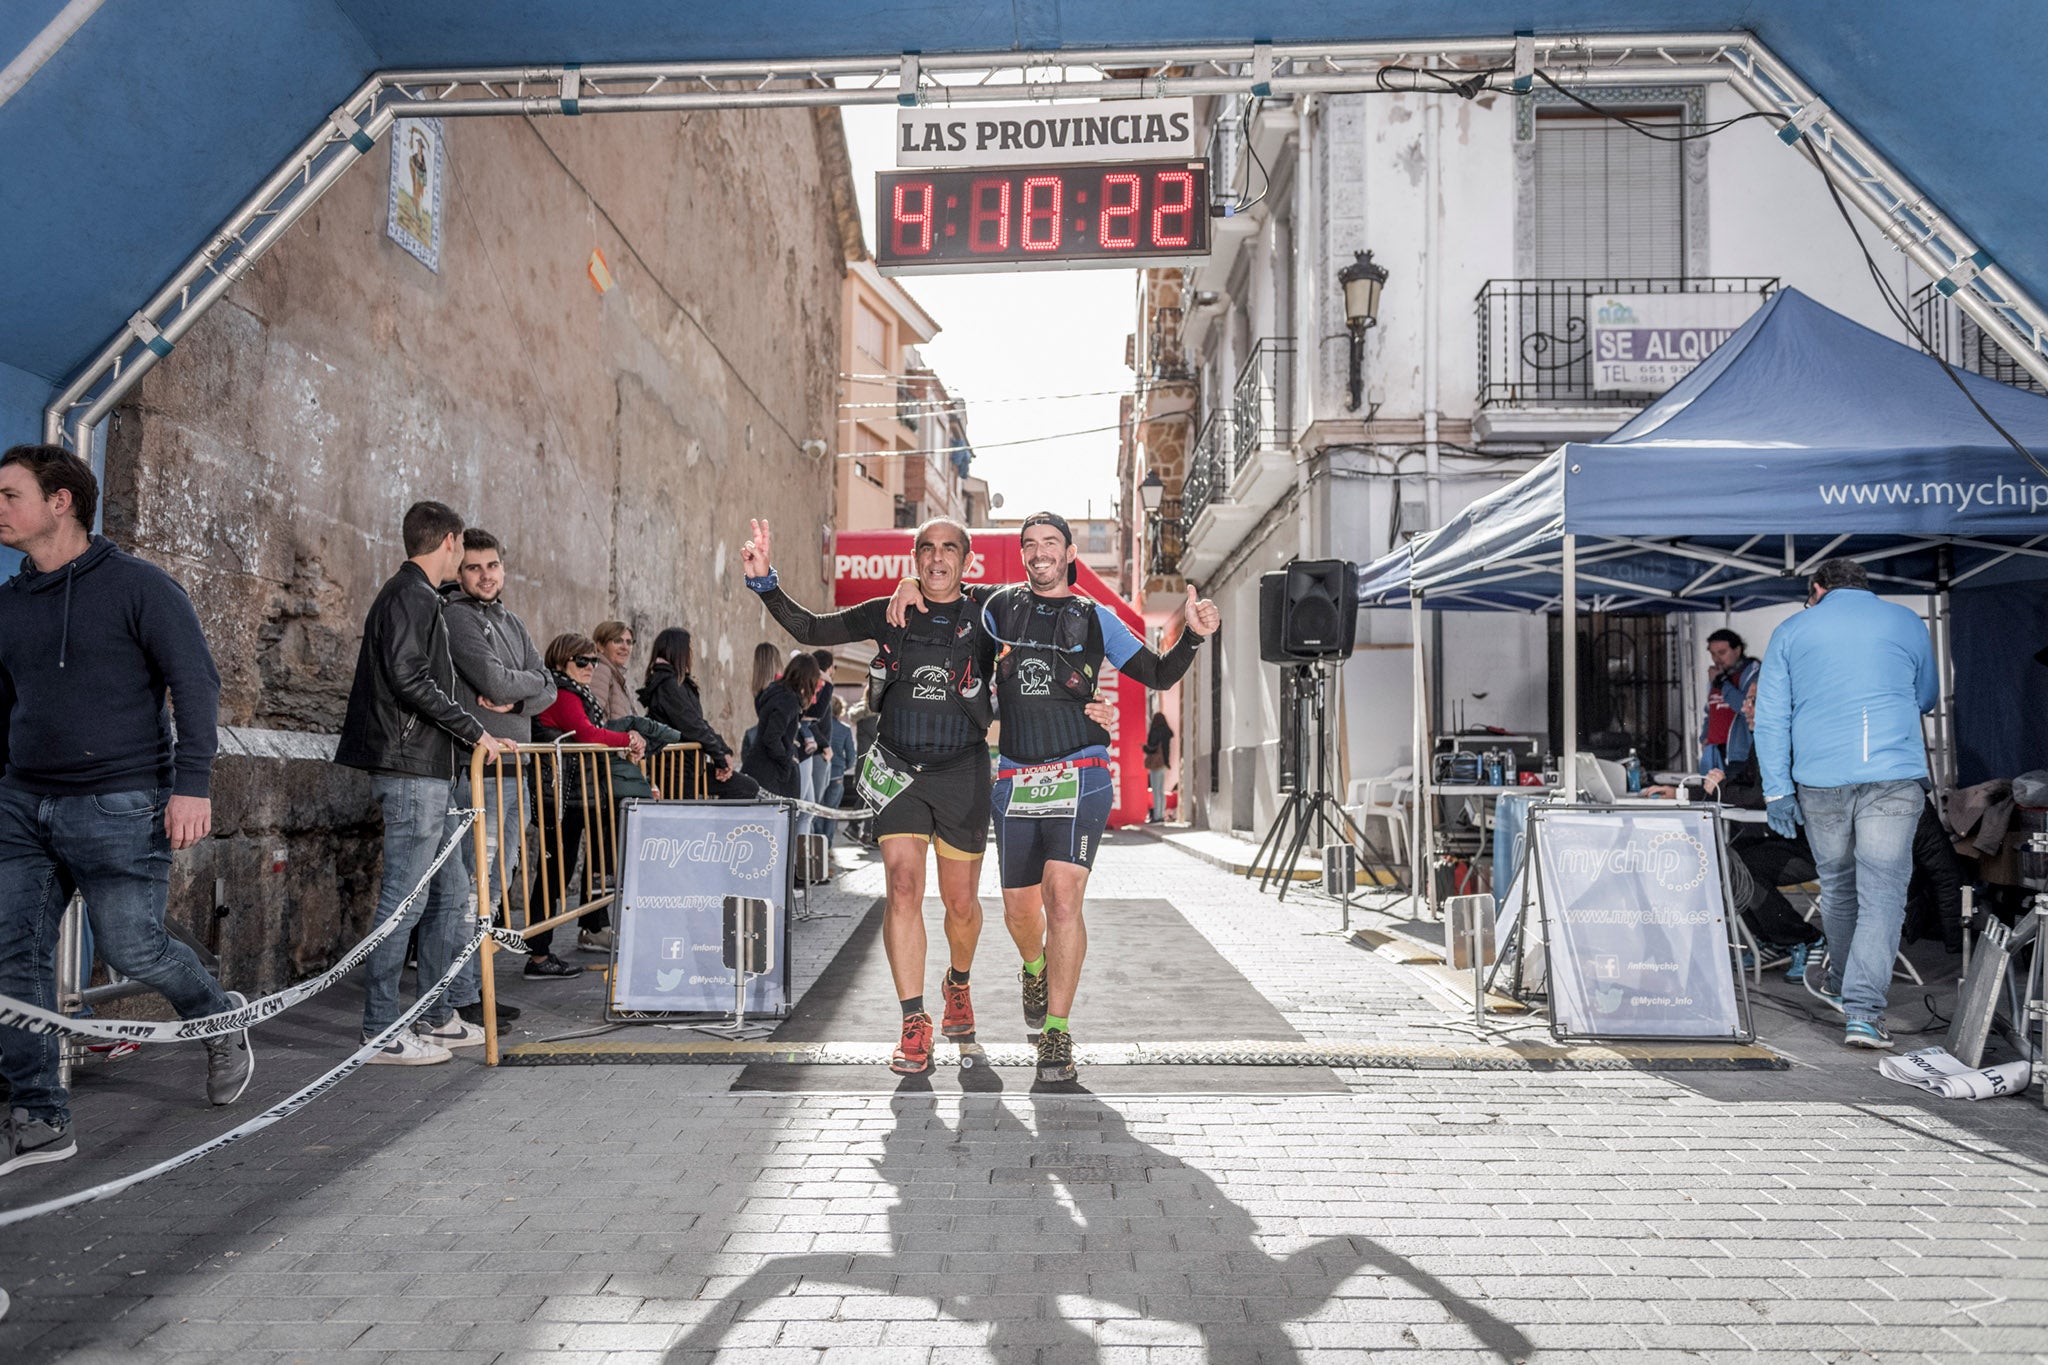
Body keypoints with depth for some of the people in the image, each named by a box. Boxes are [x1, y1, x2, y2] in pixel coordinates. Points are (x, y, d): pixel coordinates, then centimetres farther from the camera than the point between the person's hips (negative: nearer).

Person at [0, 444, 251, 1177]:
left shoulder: (138, 586, -6)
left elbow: (196, 682, -10)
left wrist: (192, 785, -16)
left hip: (119, 806, -6)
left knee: (130, 946, -2)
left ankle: (220, 1017, 28)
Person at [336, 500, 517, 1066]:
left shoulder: (419, 597, 21)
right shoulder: (409, 596, -10)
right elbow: (408, 677, -21)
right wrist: (474, 731, -16)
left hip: (434, 771, 11)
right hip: (413, 770, -11)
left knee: (451, 893, 13)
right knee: (404, 901, -6)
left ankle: (441, 1018, 22)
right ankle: (382, 1034, 1)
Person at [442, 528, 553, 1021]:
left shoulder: (511, 621, 19)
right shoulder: (456, 617, -6)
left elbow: (548, 690, 12)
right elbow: (494, 680, -18)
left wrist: (514, 700, -8)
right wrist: (530, 680, 1)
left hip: (516, 767, 8)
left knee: (499, 881, 11)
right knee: (475, 881, -7)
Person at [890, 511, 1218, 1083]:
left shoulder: (1095, 618, 9)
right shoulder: (999, 606, 11)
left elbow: (1158, 675, 12)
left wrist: (1192, 635, -5)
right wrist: (914, 585, 5)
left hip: (1079, 778, -2)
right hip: (1014, 781, 3)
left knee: (1063, 899, -16)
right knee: (1019, 911, 11)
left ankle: (1057, 1034, -6)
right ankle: (1035, 969, 46)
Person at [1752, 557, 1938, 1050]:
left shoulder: (1792, 630, 10)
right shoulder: (1906, 621, 13)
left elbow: (1770, 716, 4)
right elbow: (1927, 698, 26)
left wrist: (1777, 789, 5)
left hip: (1820, 779, 1)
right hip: (1894, 774, -1)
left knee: (1837, 885, 17)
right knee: (1882, 892, -3)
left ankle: (1842, 986, 34)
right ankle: (1863, 1011, -12)